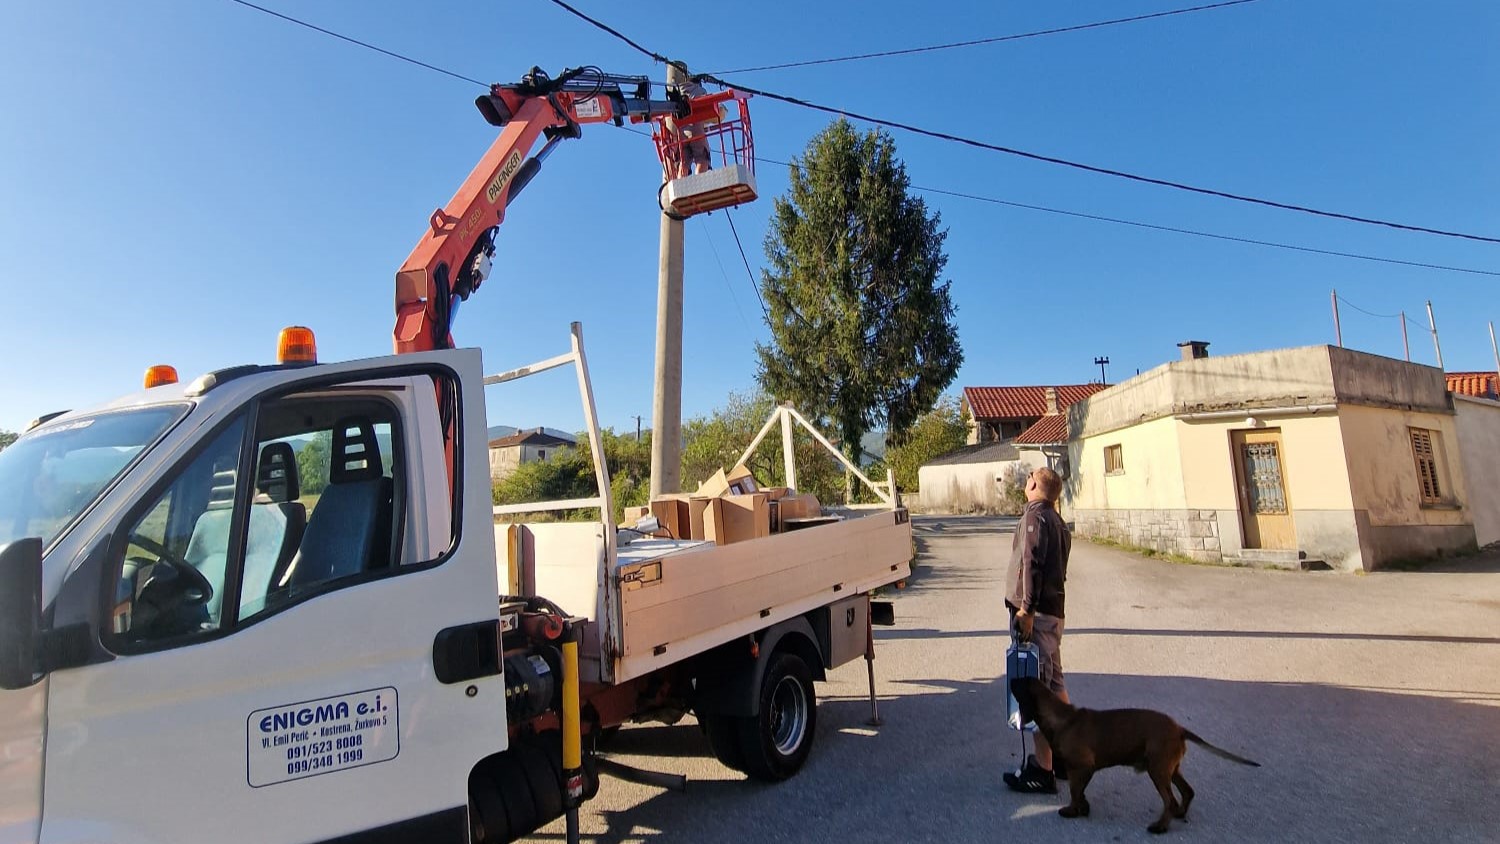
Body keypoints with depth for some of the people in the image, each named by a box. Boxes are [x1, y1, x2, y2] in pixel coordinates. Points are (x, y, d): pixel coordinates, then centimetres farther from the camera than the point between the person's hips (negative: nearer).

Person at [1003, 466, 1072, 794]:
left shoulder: (1036, 515, -12)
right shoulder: (1055, 520, 18)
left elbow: (1032, 565, -22)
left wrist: (1027, 609, -24)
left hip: (1036, 615, -10)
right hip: (1052, 610, 10)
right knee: (1053, 683, 18)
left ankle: (1043, 770, -1)